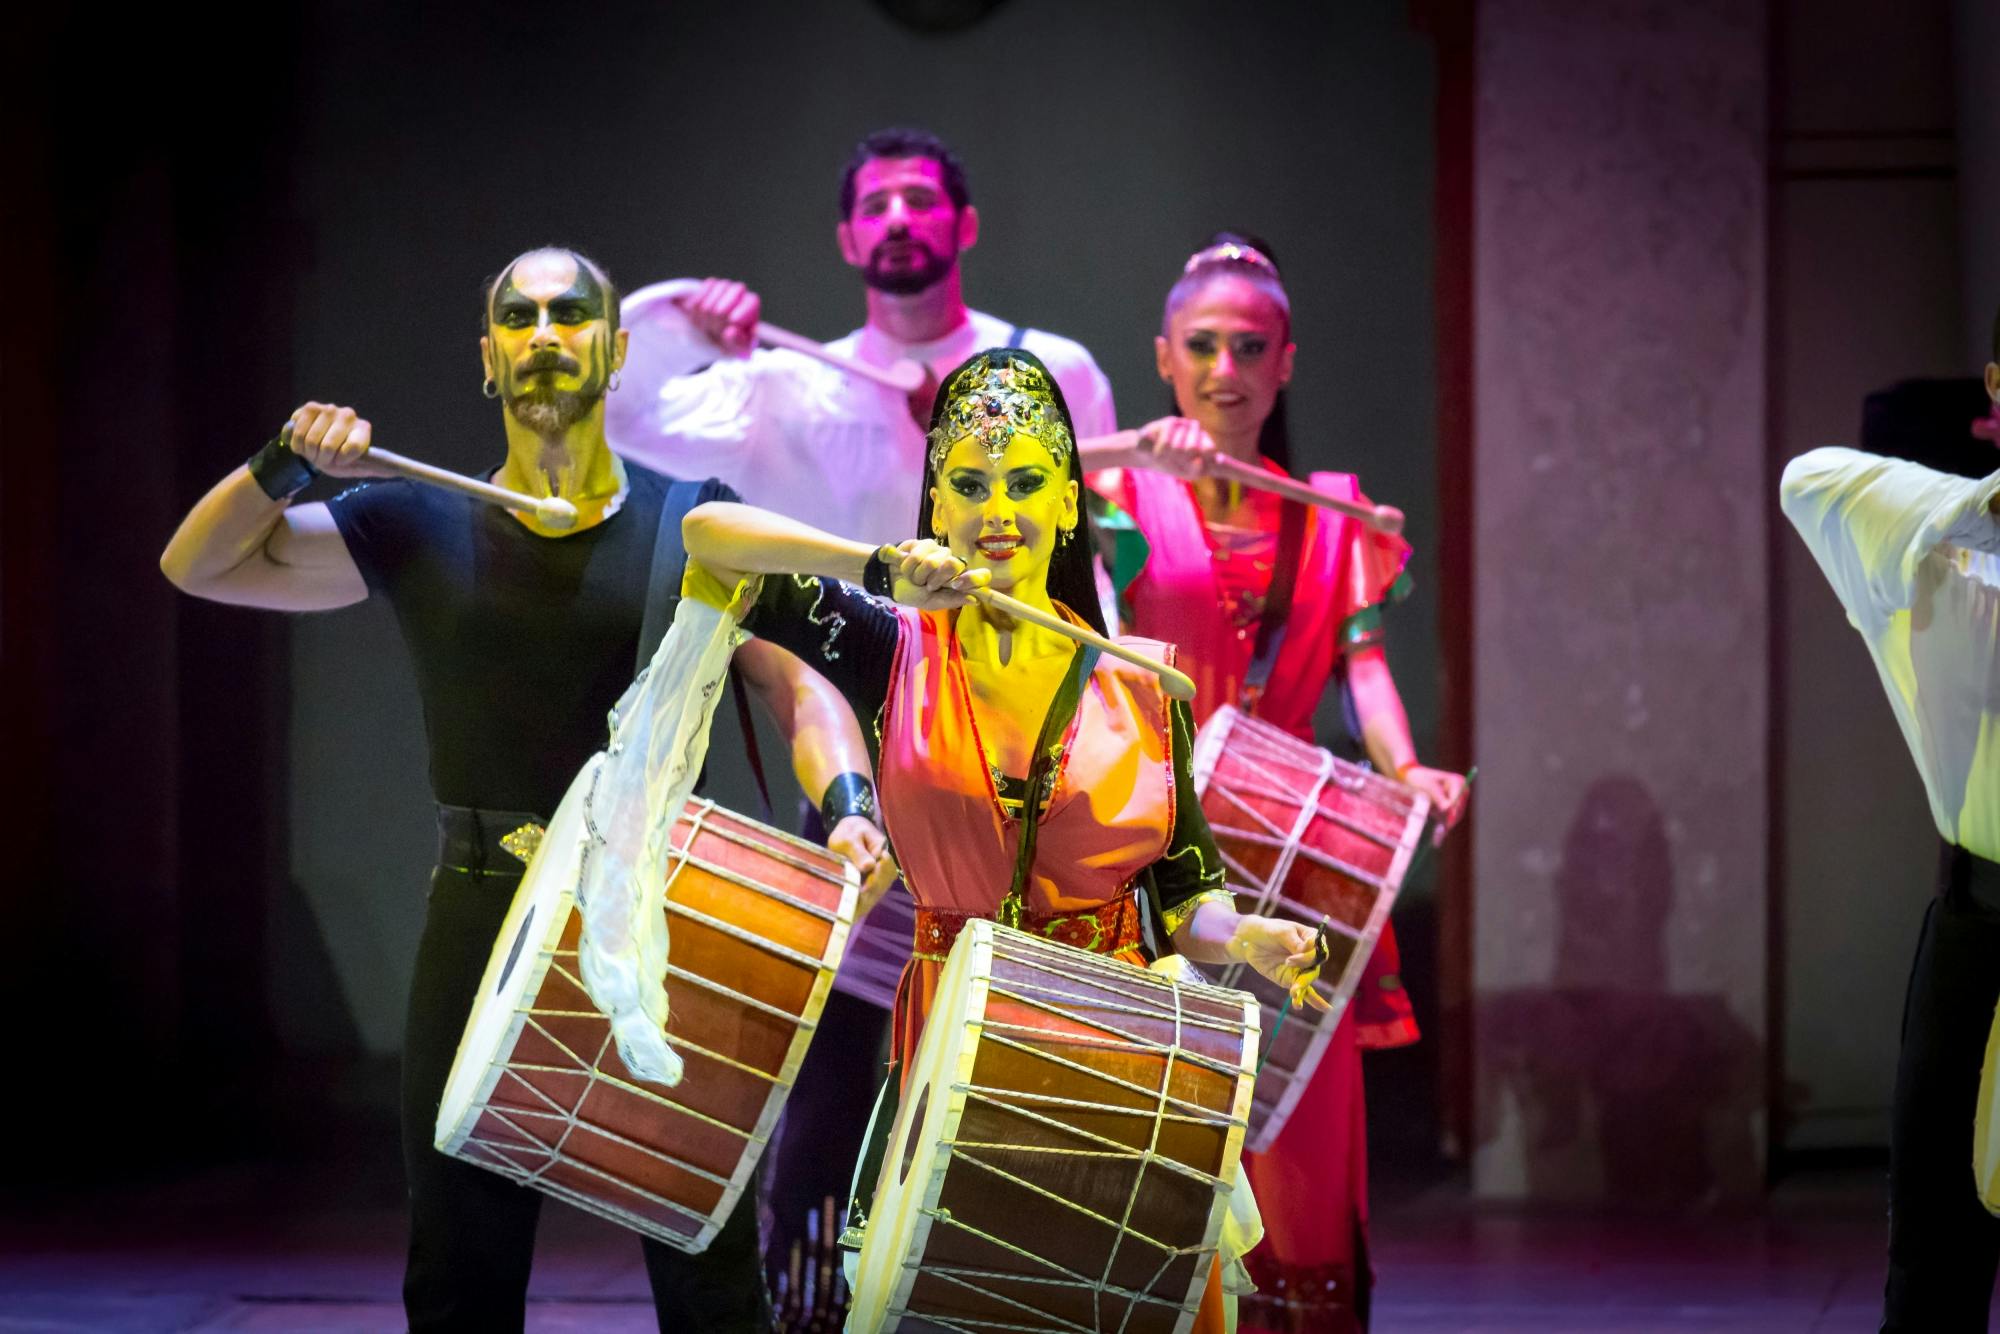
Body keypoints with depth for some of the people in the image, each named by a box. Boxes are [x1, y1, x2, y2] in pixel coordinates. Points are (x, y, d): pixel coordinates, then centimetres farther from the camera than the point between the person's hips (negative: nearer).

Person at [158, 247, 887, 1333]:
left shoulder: (695, 527, 6)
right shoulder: (423, 531, 8)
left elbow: (800, 685, 1)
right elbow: (197, 564, 8)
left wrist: (845, 802, -18)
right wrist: (284, 466, -10)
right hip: (484, 920, 2)